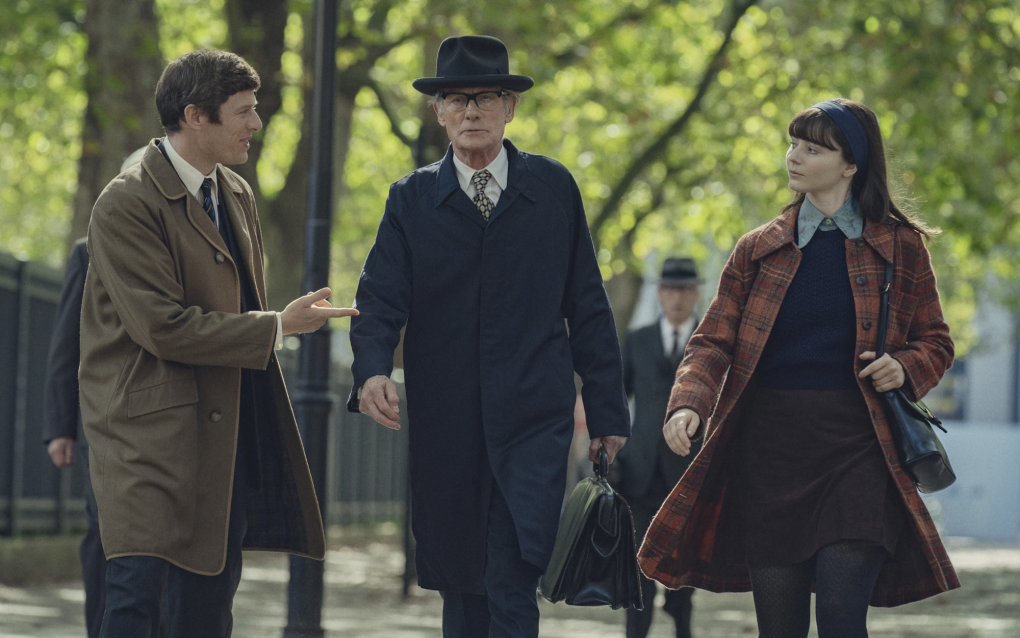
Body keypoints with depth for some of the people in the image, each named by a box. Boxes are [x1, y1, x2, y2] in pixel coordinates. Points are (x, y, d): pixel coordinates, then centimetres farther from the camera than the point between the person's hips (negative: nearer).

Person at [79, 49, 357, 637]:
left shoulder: (237, 196, 15)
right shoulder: (128, 204, -13)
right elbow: (163, 326, -19)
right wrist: (278, 327, -13)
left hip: (230, 435, 8)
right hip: (153, 431, -8)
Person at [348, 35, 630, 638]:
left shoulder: (554, 188, 6)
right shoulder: (412, 199, 7)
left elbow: (587, 306, 8)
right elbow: (380, 299, -2)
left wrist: (607, 410, 6)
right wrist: (373, 371, -23)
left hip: (534, 424, -2)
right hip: (445, 427, 2)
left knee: (513, 587, -14)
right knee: (460, 586, 10)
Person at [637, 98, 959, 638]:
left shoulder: (899, 247, 7)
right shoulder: (759, 249, 11)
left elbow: (935, 342, 15)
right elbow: (714, 341, 5)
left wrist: (905, 368, -8)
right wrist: (688, 405, -14)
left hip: (857, 449, -2)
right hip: (772, 447, 2)